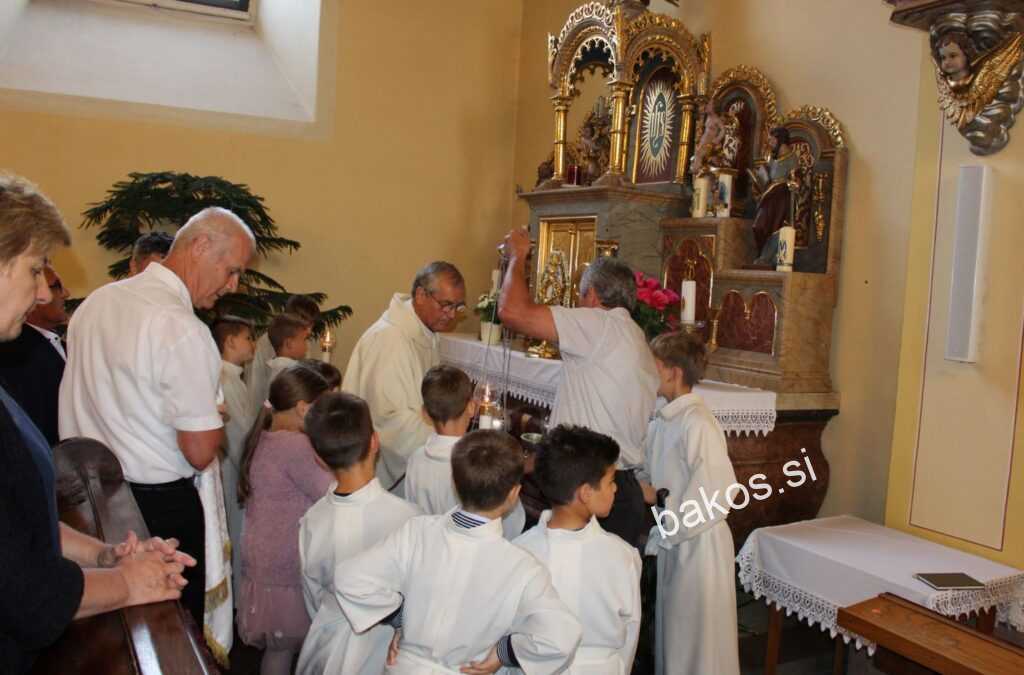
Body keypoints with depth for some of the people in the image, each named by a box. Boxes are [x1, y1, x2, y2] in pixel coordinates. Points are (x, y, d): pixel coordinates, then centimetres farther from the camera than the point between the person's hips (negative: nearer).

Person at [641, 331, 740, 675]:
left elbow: (718, 493, -23)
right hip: (672, 541, 8)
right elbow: (649, 475, 14)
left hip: (699, 544, -8)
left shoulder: (698, 424, -22)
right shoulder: (663, 420, 4)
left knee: (698, 633, 7)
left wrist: (670, 531, -16)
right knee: (672, 625, 20)